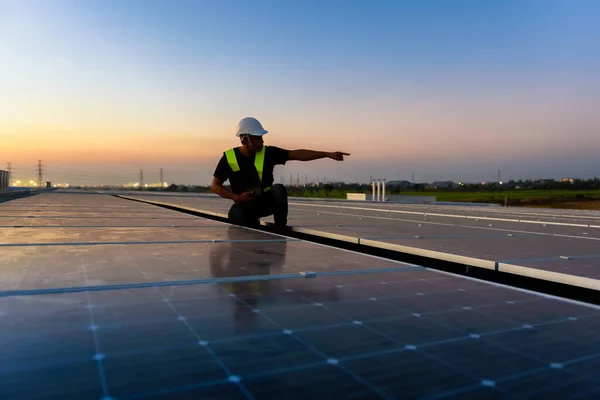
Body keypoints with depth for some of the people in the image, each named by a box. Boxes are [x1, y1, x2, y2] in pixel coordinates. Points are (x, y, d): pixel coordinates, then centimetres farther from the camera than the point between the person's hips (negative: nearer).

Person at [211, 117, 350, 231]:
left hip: (267, 202, 1)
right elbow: (215, 186, -4)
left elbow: (297, 154, -16)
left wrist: (328, 154, -23)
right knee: (235, 213, -33)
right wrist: (237, 197, -18)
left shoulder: (268, 152, -11)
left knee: (279, 188, -30)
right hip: (245, 206, 0)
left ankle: (281, 230, -16)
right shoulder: (228, 158, -11)